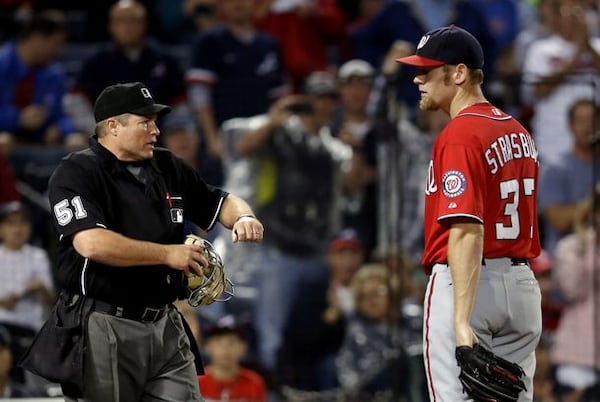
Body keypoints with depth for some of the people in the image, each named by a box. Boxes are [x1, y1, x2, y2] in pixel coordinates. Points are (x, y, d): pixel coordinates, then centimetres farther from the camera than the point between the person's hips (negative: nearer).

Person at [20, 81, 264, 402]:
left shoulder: (167, 168, 12)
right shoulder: (76, 174, -9)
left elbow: (220, 203, 23)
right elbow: (91, 243, -24)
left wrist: (243, 217, -2)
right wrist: (167, 254, -19)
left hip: (165, 326, 6)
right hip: (104, 329, -6)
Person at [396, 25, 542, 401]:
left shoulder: (460, 135, -15)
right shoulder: (520, 133, 13)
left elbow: (467, 232, -25)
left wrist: (462, 321, -30)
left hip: (465, 284, -9)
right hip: (522, 283, 9)